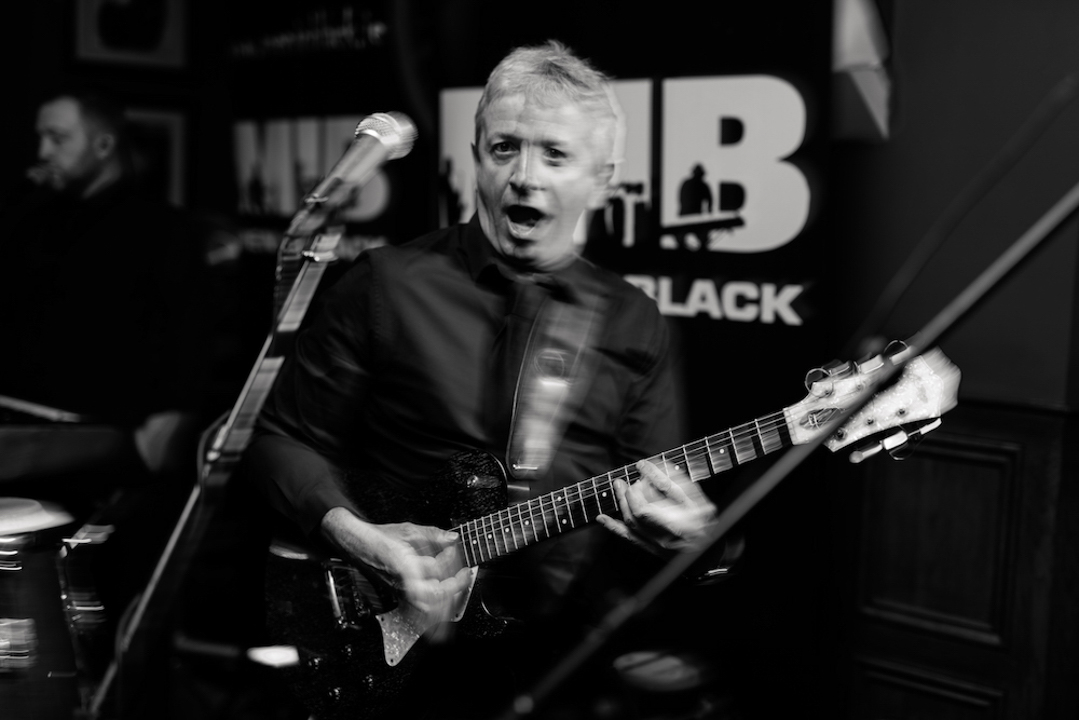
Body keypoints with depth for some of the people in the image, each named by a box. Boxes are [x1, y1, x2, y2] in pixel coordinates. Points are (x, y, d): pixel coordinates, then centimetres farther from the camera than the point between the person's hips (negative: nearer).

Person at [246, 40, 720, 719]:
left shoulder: (633, 323, 8)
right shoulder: (387, 283, 1)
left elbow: (658, 486, 10)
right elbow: (284, 440, 6)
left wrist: (687, 527, -13)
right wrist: (352, 532, -11)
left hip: (574, 644, 3)